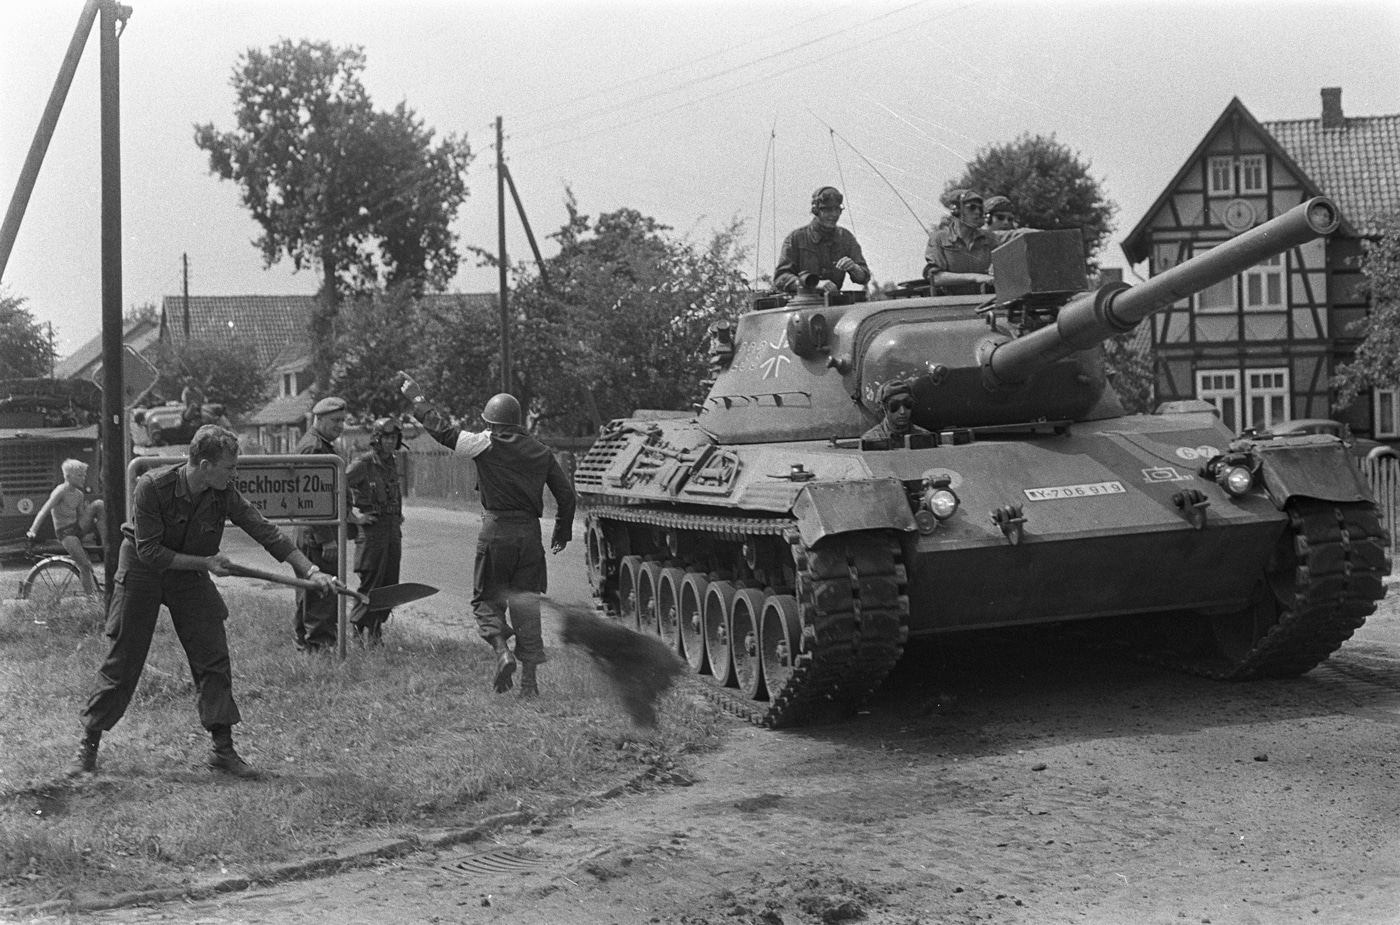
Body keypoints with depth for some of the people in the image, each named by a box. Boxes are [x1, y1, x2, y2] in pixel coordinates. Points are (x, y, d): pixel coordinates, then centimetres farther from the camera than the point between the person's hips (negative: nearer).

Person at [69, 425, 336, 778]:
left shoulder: (224, 495, -15)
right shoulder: (151, 487, -27)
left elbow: (266, 532, -14)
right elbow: (150, 552, -24)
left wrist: (311, 571, -20)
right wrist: (205, 562, -25)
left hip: (190, 577, 4)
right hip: (142, 574, -4)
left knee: (214, 660, -4)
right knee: (122, 665, 0)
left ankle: (223, 749, 4)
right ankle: (88, 745, 16)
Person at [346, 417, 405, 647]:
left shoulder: (393, 462, 11)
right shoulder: (364, 463, -11)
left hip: (393, 528, 7)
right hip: (372, 527, -7)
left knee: (390, 582, 8)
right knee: (371, 581, -4)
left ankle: (377, 624, 20)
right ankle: (361, 626, 9)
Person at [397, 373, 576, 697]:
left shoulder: (486, 444, -4)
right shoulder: (540, 451, 9)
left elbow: (443, 430, -2)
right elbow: (566, 494, 9)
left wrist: (416, 397, 9)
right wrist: (562, 533, 19)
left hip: (496, 531, -4)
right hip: (530, 533, 4)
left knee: (486, 598, 12)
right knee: (526, 603, 8)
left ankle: (502, 650, -13)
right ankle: (530, 679, 7)